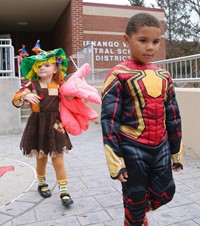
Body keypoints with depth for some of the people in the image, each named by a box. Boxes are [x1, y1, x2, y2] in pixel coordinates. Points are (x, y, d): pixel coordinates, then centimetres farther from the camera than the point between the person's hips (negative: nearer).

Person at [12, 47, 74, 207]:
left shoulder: (59, 86, 2)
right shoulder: (32, 85, -4)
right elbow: (16, 101, -10)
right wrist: (26, 96, -28)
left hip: (55, 126, 1)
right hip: (38, 126, -1)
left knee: (58, 160, 3)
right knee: (41, 158, 15)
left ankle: (64, 191, 12)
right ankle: (42, 184, 40)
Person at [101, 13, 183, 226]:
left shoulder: (163, 76, 6)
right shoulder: (118, 75, -11)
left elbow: (173, 116, 11)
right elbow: (109, 119, -12)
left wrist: (176, 152, 13)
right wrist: (116, 161, -14)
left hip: (161, 147, 5)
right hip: (133, 149, -5)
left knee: (165, 193, 14)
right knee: (135, 199, 10)